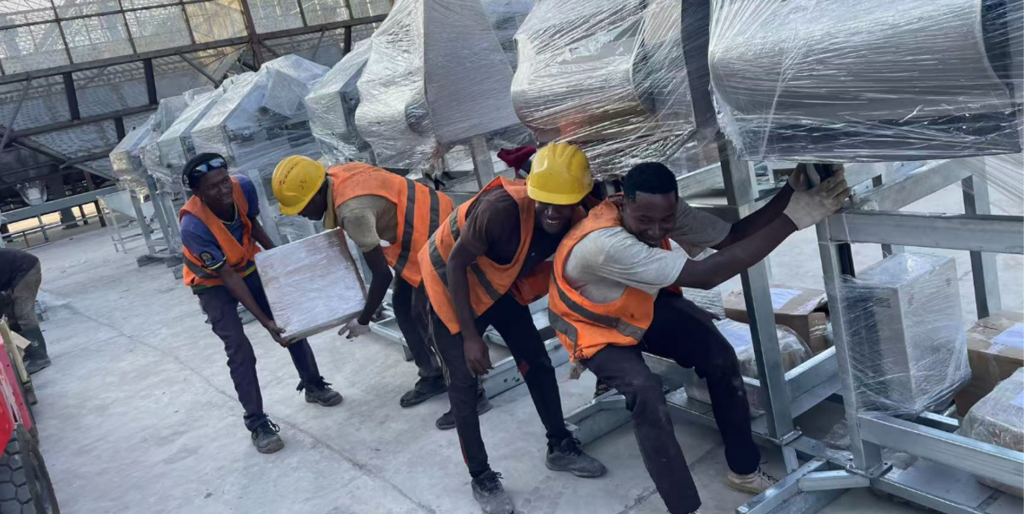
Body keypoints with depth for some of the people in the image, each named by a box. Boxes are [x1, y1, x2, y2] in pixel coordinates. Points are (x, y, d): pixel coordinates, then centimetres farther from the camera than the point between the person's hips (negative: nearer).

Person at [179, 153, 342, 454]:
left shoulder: (243, 187, -25)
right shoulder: (194, 226, -37)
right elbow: (228, 277, -31)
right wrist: (264, 320, -31)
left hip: (248, 267, 5)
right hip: (214, 284, -5)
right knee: (240, 351, -13)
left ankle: (314, 386, 27)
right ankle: (257, 423, 1)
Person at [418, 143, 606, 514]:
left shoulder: (575, 223, -19)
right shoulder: (503, 208, -38)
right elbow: (456, 263, -28)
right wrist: (471, 336, -25)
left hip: (501, 284, 6)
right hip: (451, 281, -6)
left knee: (537, 362, 11)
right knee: (464, 382, -2)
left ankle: (559, 447, 30)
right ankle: (481, 478, 14)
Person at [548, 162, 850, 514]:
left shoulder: (665, 210, -23)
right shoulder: (603, 243, -44)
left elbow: (733, 237, -21)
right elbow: (705, 277, -47)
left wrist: (789, 195, -38)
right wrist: (791, 221, -48)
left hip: (645, 307, 6)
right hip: (596, 328, -6)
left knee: (720, 355, -10)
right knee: (646, 393, -29)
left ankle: (743, 470, 8)